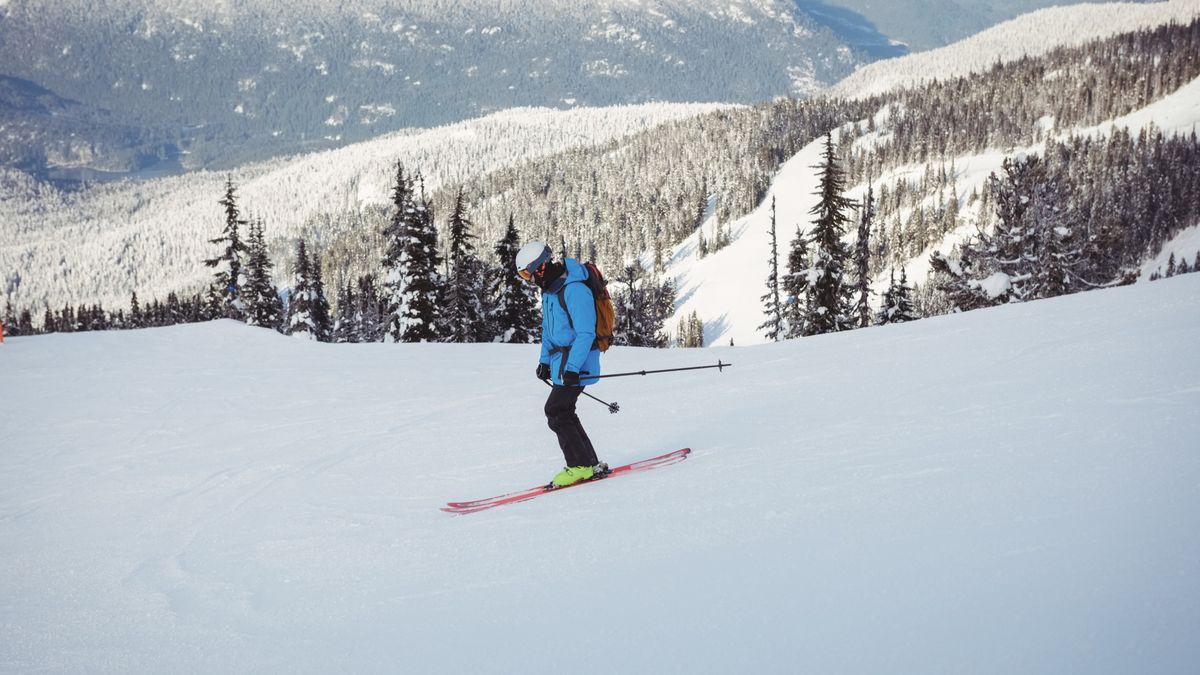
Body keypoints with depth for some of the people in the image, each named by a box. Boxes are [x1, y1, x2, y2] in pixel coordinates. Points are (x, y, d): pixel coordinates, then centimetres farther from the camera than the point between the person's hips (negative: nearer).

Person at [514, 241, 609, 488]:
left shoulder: (575, 290, -21)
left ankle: (581, 466, -2)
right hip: (561, 360, 10)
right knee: (563, 412, 11)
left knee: (556, 412, -10)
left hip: (578, 361, -10)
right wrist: (545, 360, 19)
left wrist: (572, 368, -28)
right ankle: (591, 463, 18)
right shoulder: (550, 288, 11)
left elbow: (586, 333, -24)